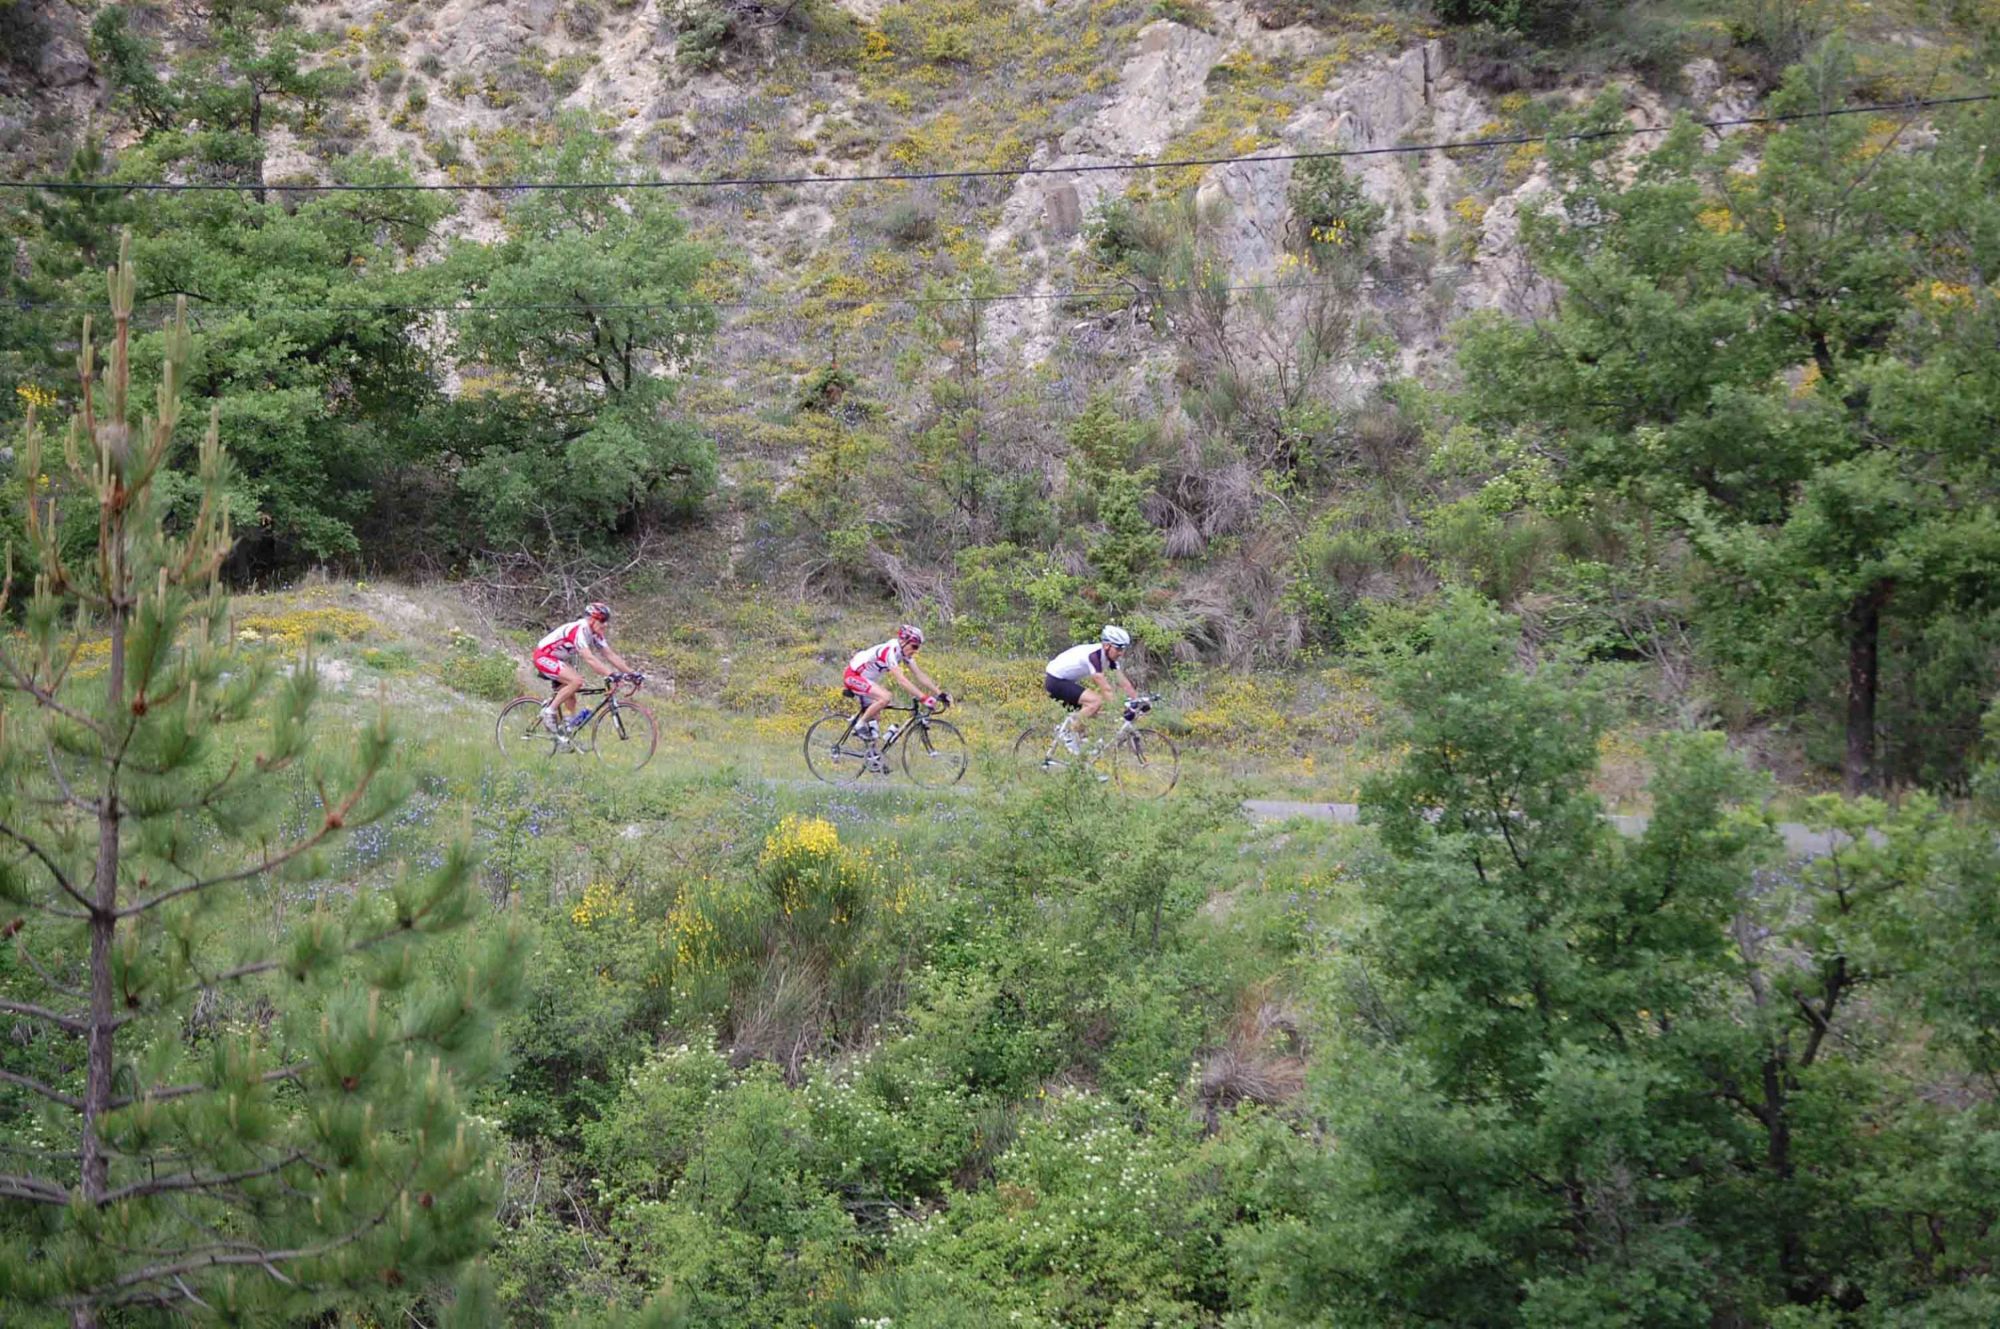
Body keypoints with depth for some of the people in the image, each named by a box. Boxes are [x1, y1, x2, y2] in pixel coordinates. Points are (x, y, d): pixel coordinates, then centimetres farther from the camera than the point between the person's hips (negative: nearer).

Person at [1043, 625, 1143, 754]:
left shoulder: (1109, 656, 1)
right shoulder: (1094, 655, -27)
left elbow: (1123, 682, 1)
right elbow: (1105, 688, -30)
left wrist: (1137, 701, -7)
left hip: (1067, 681, 10)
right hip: (1055, 681, -10)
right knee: (1095, 701, -24)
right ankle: (1068, 733, -14)